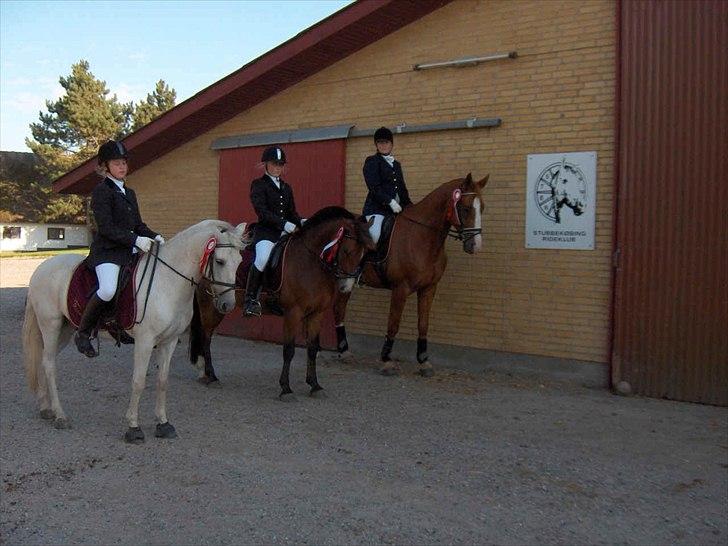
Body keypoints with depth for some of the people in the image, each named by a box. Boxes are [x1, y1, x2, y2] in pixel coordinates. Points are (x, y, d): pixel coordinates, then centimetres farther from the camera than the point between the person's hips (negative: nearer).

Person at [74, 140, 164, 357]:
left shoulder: (129, 193, 20)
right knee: (108, 290, -31)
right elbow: (106, 228, -14)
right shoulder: (101, 191, -5)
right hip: (107, 251, -8)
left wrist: (154, 236, 1)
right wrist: (135, 239, -23)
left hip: (130, 250, 9)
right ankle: (82, 333, -8)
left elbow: (138, 224, 21)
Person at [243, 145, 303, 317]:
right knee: (263, 258, -33)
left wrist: (301, 222, 0)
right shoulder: (258, 185, 2)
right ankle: (251, 299, -18)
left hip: (286, 232, 7)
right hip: (266, 232, -6)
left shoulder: (287, 188, 22)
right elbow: (262, 212, -11)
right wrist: (285, 224, -21)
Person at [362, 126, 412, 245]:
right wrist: (390, 201, -20)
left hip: (396, 209, 7)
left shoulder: (396, 164, 22)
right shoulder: (372, 162, 2)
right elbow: (374, 188, -11)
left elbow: (402, 189, 23)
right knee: (375, 238, -26)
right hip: (376, 208, -7)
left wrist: (410, 206, 10)